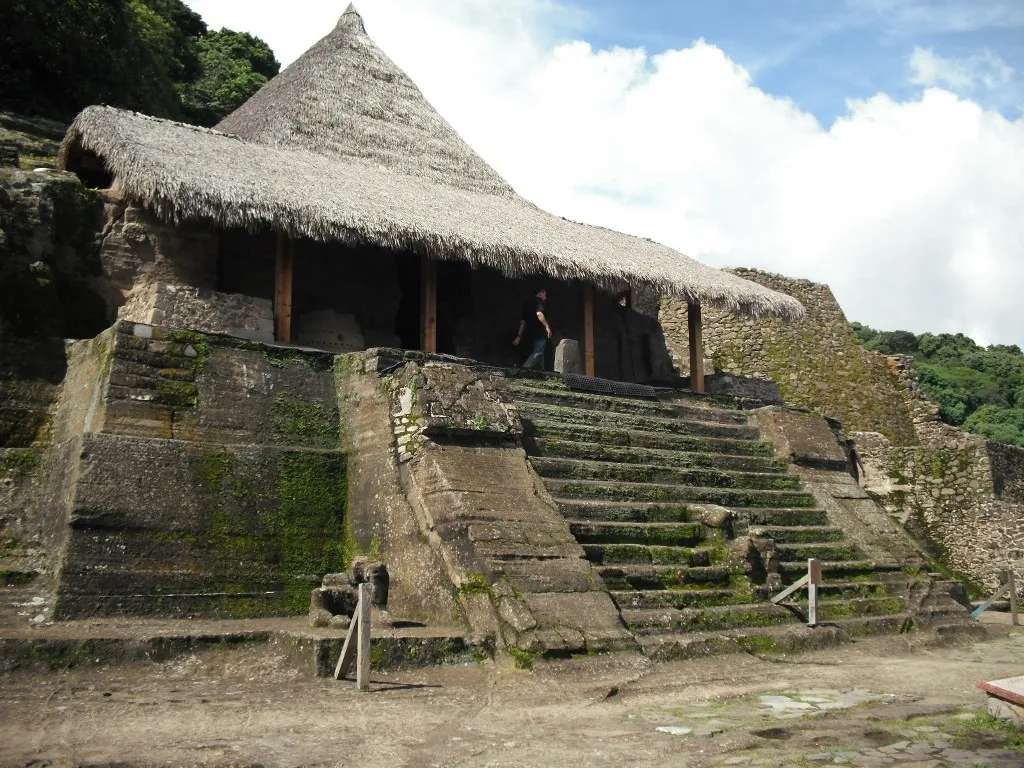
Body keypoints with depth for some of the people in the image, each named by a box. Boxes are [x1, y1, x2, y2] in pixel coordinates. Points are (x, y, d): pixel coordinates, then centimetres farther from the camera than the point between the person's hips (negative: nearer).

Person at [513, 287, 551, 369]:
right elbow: (539, 314, -23)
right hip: (539, 333, -8)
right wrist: (547, 326, -21)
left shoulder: (528, 302, 21)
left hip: (530, 333, 8)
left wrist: (519, 336, 20)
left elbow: (523, 321, 20)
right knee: (538, 353, -12)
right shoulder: (540, 301, -3)